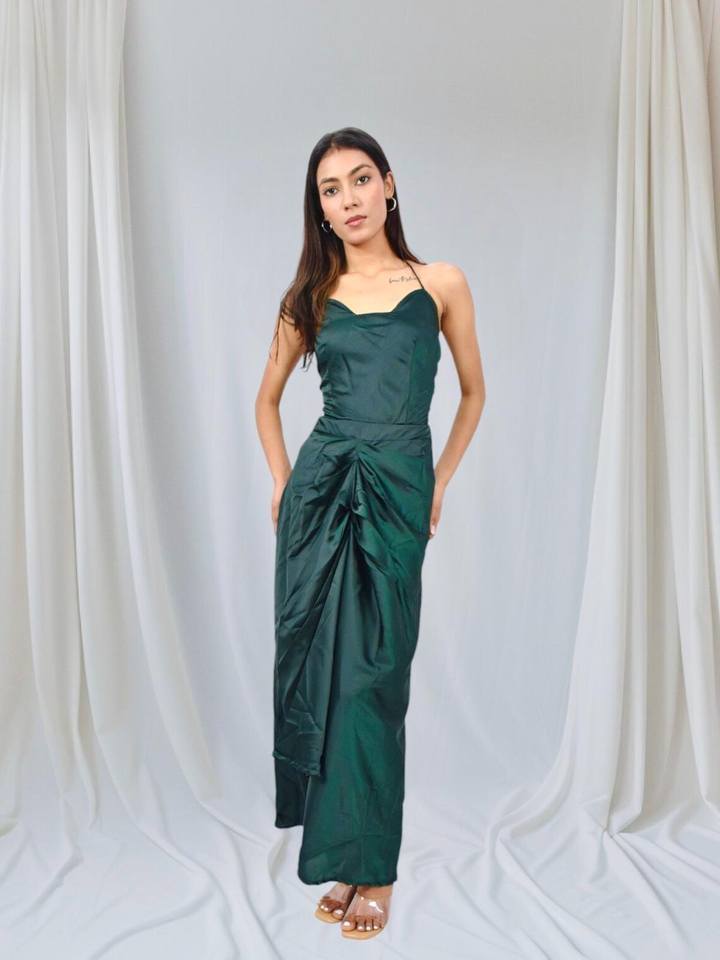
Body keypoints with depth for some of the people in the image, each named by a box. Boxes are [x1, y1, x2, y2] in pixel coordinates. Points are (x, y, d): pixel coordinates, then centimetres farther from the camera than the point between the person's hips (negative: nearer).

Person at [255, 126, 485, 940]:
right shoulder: (309, 295, 10)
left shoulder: (440, 284, 5)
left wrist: (439, 481, 8)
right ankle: (340, 851, 19)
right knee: (316, 662, 3)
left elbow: (474, 392, 14)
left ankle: (370, 865, 13)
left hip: (398, 496, -2)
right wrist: (282, 478, 9)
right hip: (321, 489, 2)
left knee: (373, 673, -1)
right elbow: (268, 399, 20)